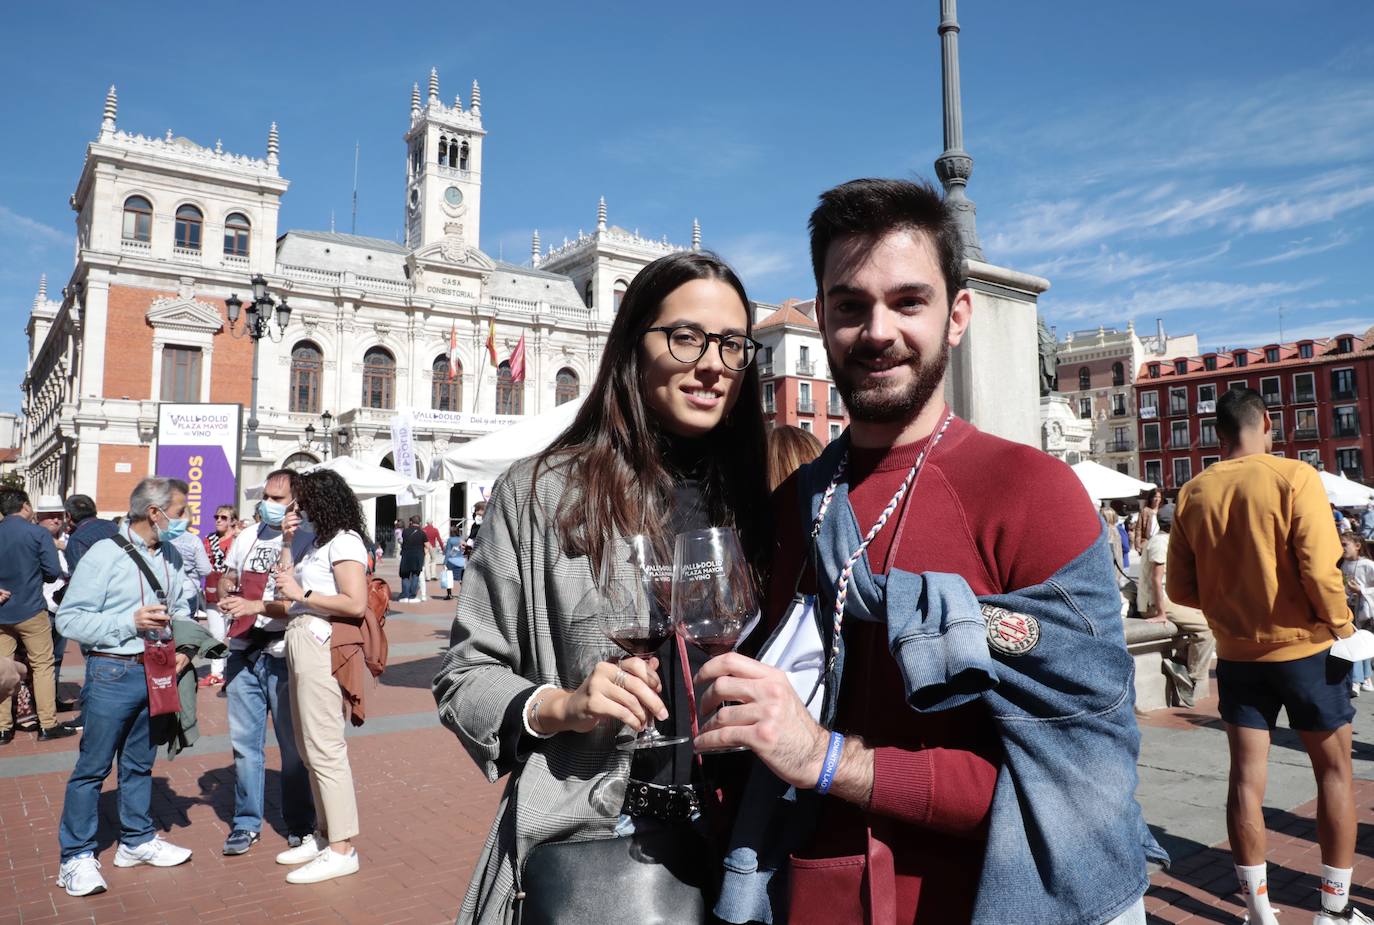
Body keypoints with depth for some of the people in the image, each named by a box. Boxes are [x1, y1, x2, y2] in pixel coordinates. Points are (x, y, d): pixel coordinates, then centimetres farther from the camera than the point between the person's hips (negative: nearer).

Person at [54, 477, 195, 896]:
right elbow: (68, 619, -13)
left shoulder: (171, 555, 5)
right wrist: (130, 622, -20)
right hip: (113, 673, -6)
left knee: (140, 762, 18)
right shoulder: (105, 554, -13)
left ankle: (137, 841, 31)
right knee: (93, 765, 3)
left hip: (156, 671, 6)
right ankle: (76, 857, 16)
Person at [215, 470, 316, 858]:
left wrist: (254, 606, -22)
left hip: (284, 655, -5)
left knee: (294, 745, 5)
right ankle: (246, 822, 26)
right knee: (244, 742, 11)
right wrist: (226, 594, 2)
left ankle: (300, 825, 20)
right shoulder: (247, 537, 10)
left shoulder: (307, 543, -9)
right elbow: (226, 578, 23)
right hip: (244, 652, 5)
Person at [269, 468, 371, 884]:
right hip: (301, 643, 10)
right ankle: (325, 834, 24)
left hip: (322, 646, -10)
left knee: (325, 747, -6)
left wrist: (302, 593, -13)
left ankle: (342, 850, 2)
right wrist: (288, 540, 13)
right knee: (309, 745, 14)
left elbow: (356, 604, -19)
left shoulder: (344, 542, -10)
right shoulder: (315, 541, 16)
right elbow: (285, 580, 18)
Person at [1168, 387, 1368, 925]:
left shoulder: (1194, 493, -3)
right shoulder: (1294, 478, -13)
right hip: (1303, 648, -3)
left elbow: (1180, 588, 0)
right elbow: (1320, 571, -17)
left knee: (1246, 777, 8)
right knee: (1334, 772, 14)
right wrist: (1342, 628, -2)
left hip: (1236, 653, 3)